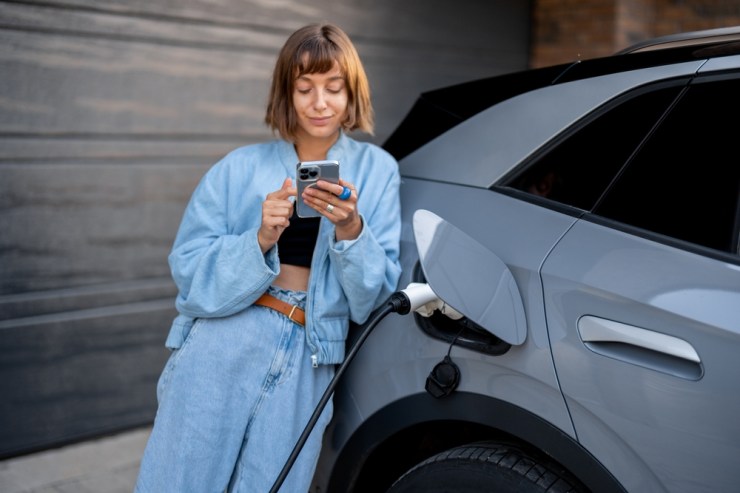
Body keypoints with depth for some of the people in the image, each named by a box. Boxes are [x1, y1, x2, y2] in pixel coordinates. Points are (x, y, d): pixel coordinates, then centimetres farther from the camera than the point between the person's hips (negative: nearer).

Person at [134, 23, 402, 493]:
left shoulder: (376, 170, 5)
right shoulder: (240, 168, 2)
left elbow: (374, 296, 1)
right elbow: (190, 273, -3)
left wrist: (350, 231, -17)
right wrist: (260, 239, -18)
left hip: (305, 367, 1)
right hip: (221, 347, 0)